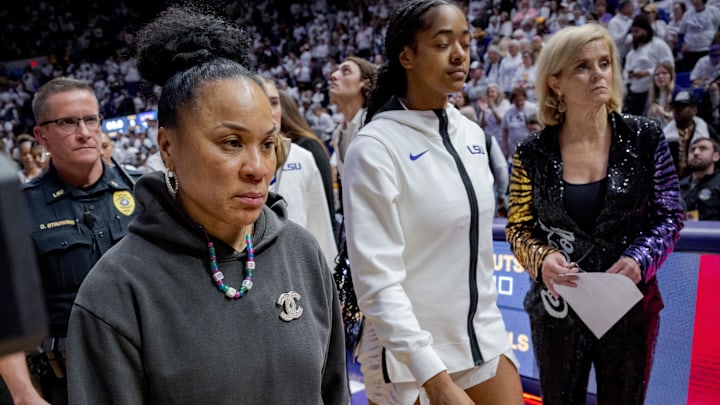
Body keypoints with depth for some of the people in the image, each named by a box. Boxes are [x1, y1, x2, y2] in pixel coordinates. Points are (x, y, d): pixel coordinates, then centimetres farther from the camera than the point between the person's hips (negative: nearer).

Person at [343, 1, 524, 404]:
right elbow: (377, 281, -21)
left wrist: (488, 323, 16)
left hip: (486, 340, 6)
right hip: (411, 358, -5)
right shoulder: (375, 147, -18)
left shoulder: (472, 133, 3)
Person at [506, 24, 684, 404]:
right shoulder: (533, 153, -8)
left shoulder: (645, 138, -6)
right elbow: (518, 228, 0)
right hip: (557, 310, 0)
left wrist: (640, 259, -18)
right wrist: (542, 259, -20)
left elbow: (669, 216, -1)